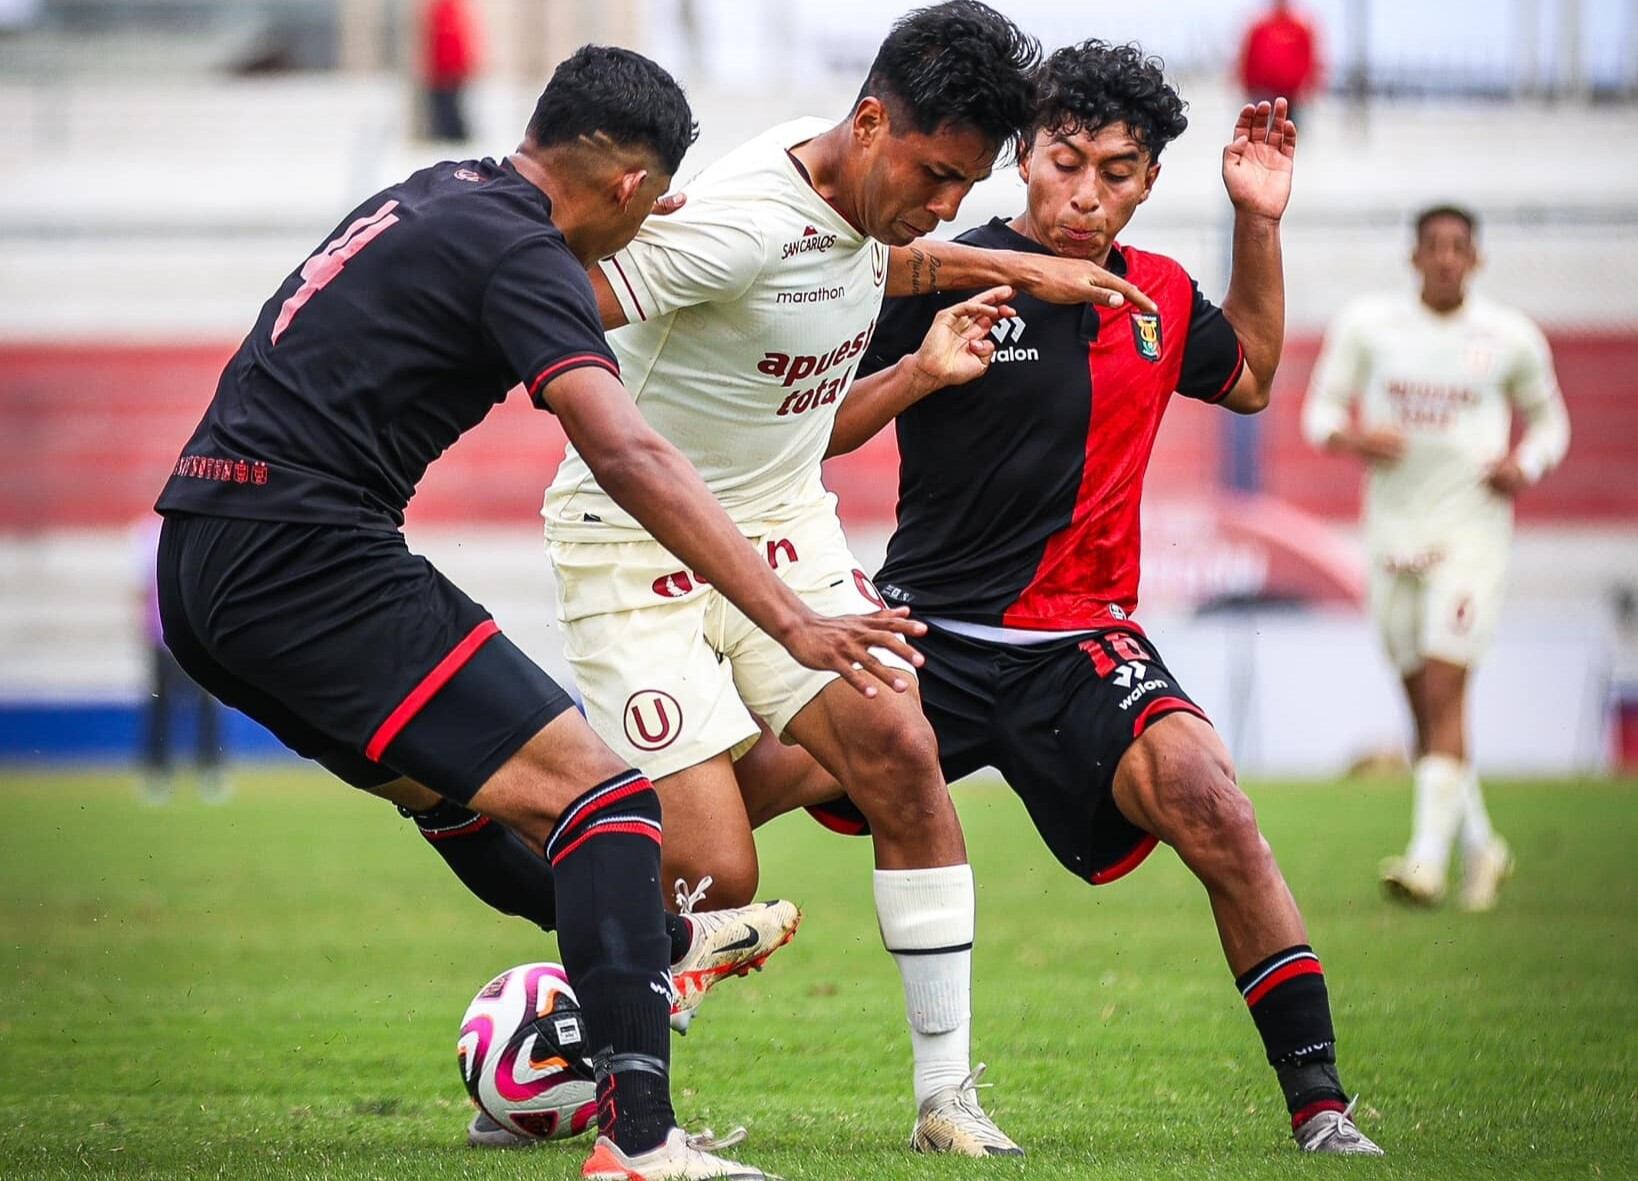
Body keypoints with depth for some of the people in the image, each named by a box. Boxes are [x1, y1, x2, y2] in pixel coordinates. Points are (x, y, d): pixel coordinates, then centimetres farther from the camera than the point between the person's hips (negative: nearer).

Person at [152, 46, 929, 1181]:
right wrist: (793, 620, -27)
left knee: (460, 781, 31)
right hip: (310, 563, -10)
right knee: (597, 794, -13)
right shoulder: (523, 254, -10)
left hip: (201, 569, 10)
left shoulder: (435, 195, 17)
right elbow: (629, 457, -23)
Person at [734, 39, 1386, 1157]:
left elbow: (1249, 377, 31)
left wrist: (1260, 226, 18)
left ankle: (1322, 1108, -18)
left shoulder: (1160, 297, 8)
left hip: (1082, 644, 2)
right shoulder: (942, 280, -7)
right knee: (728, 783, -18)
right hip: (929, 633, -2)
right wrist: (919, 372, -22)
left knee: (1209, 803, -24)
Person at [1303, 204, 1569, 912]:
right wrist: (1353, 436, -14)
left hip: (1472, 529, -3)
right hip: (1393, 528, 3)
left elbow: (1548, 421, 14)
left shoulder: (1511, 340, 1)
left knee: (1445, 694, -14)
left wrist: (1526, 466, -6)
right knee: (1421, 705, 7)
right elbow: (1322, 409, 8)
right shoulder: (1367, 325, 3)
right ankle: (1481, 847, 25)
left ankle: (1427, 859, -16)